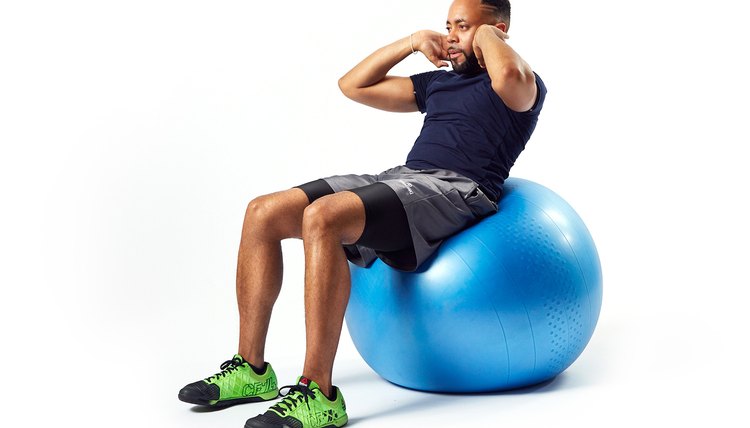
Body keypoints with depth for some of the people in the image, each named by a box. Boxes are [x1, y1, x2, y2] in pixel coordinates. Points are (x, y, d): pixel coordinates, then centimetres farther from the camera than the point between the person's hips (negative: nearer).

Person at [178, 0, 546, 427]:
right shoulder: (440, 81, 29)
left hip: (456, 190, -8)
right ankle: (250, 370, -2)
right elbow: (354, 85, 29)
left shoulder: (522, 86, 7)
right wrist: (412, 41, 21)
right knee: (264, 212, -7)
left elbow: (510, 75, -22)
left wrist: (487, 37, 0)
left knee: (323, 217, -34)